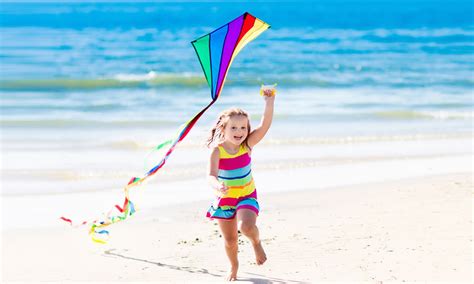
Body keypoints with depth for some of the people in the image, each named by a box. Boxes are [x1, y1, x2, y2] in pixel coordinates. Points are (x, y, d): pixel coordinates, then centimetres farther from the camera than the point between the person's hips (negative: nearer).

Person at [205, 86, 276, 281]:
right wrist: (217, 186, -51)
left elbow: (265, 125, -25)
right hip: (224, 199, 0)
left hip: (247, 196, 0)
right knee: (230, 239, 10)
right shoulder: (217, 150, -19)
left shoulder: (247, 145, -13)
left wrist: (269, 102, -36)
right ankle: (234, 267, 39)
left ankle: (256, 243, 8)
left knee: (247, 227, -27)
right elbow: (211, 175, -29)